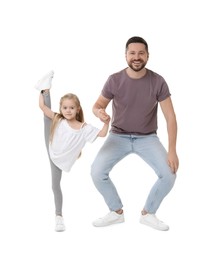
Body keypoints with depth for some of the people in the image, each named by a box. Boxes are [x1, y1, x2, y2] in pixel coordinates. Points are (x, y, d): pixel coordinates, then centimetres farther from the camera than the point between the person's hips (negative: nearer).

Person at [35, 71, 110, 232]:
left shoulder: (84, 128, -19)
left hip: (61, 160, -2)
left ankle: (59, 216, 17)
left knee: (56, 185, 2)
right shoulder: (58, 120, -15)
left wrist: (107, 122, -37)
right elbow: (43, 106, -14)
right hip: (52, 152, 2)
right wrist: (44, 92, -9)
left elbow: (102, 134, -23)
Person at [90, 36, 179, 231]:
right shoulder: (115, 80, -13)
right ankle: (116, 212, 4)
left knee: (169, 174, -20)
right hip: (118, 136, 0)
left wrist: (172, 151, -21)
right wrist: (100, 113, -28)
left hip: (147, 138, 0)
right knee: (97, 172, -21)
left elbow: (170, 117, -13)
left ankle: (148, 214, 6)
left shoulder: (157, 82, -14)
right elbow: (97, 106, -1)